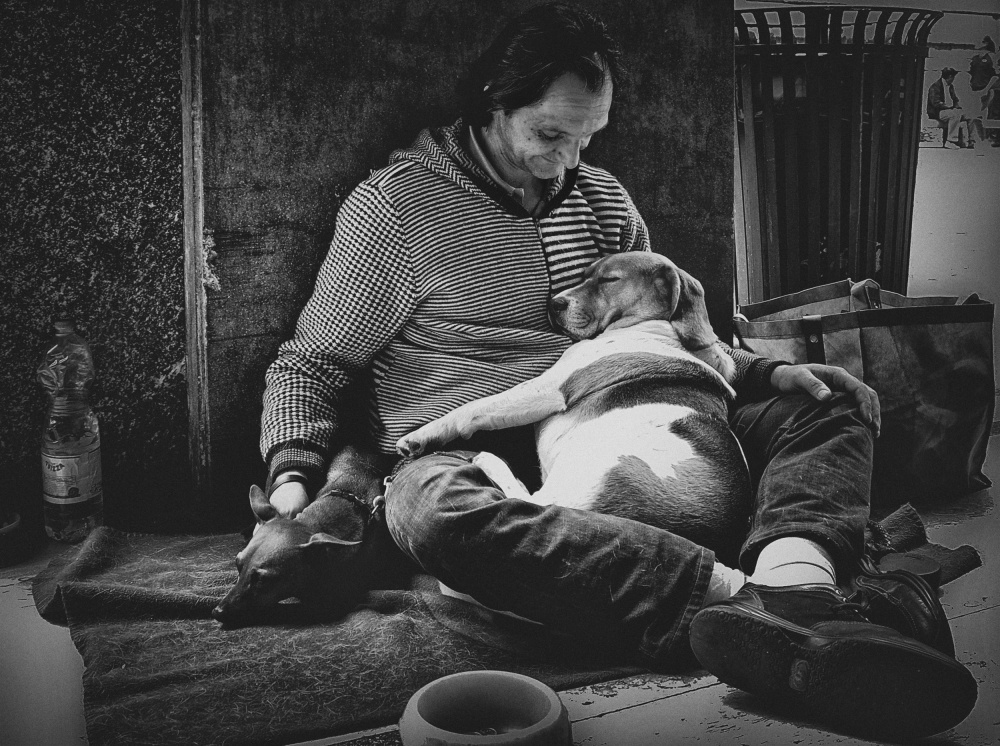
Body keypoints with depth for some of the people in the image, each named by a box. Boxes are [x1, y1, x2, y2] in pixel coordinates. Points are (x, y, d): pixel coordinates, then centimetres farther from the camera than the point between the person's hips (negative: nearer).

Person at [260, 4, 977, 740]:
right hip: (466, 451, -4)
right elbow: (311, 364, 3)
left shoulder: (603, 199, 15)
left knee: (841, 401, -8)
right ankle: (753, 595, -49)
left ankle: (790, 576, -41)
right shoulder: (394, 203, 0)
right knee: (438, 510, -41)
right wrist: (293, 475, -15)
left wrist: (767, 372, 2)